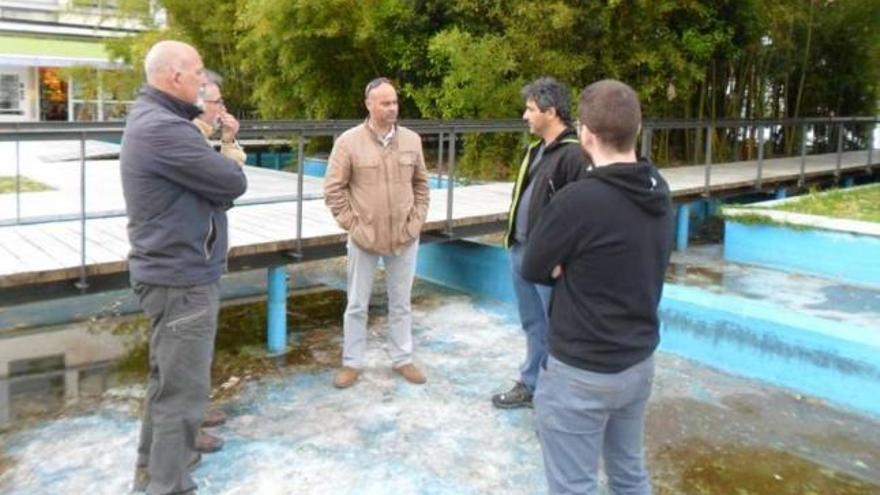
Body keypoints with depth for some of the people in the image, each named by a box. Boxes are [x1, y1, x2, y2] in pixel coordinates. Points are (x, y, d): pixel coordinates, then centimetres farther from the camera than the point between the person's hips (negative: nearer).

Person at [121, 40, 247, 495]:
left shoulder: (150, 118, 12)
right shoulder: (163, 129, -23)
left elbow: (198, 176, 10)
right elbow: (233, 183, -21)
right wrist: (227, 156, 0)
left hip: (170, 269, 11)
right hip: (183, 276, -11)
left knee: (168, 376, 23)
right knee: (184, 388, 0)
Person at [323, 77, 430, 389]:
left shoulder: (412, 140, 2)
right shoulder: (349, 141, -8)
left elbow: (421, 183, 11)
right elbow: (334, 188, -6)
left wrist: (417, 219, 2)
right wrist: (350, 223, -9)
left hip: (405, 238, 3)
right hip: (364, 238, -2)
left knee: (401, 303, 14)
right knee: (357, 305, 9)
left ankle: (402, 360, 28)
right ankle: (352, 363, 23)